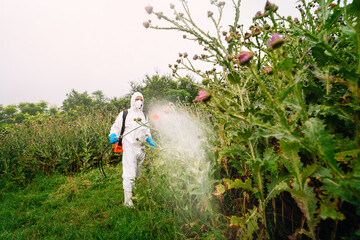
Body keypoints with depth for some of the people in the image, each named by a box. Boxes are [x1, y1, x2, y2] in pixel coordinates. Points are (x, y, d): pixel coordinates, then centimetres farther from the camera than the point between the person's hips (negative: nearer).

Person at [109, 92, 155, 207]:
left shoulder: (144, 116, 16)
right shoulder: (124, 114, 3)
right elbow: (116, 127, 5)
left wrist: (150, 140, 9)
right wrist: (113, 136, -14)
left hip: (141, 148, 5)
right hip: (129, 148, -5)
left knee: (140, 174, 13)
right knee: (129, 175, -7)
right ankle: (127, 200, 4)